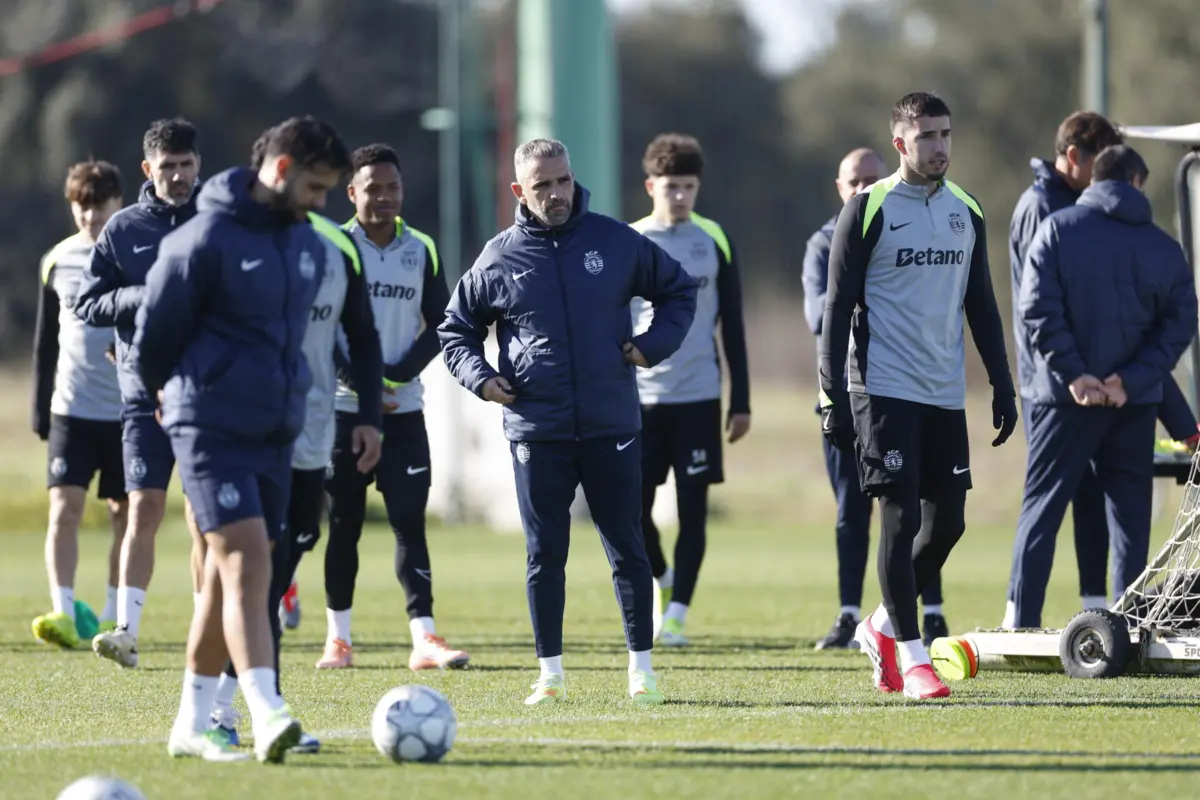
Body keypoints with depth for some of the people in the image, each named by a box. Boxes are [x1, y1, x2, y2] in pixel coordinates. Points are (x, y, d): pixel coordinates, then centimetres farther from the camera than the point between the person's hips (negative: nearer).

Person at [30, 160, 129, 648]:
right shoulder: (58, 261, 6)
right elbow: (45, 340, 12)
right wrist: (41, 407, 10)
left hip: (129, 411, -1)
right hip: (71, 408, 1)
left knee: (125, 514, 5)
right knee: (64, 508, -11)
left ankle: (115, 620, 13)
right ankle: (63, 613, -17)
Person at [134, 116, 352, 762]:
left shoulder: (310, 247, 11)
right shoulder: (204, 241, -12)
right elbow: (154, 334, -3)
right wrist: (178, 393, 12)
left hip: (277, 434, 7)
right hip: (213, 431, -7)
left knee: (230, 574, 9)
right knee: (247, 562, -18)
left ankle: (193, 724, 17)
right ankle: (266, 715, -27)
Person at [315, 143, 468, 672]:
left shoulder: (423, 251, 6)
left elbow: (439, 326, 7)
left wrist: (396, 375, -8)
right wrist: (361, 384, -12)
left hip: (403, 410, 2)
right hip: (343, 408, -2)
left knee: (410, 521, -6)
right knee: (344, 524, 4)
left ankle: (424, 638, -11)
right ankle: (338, 637, 13)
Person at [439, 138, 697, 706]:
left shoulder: (616, 242, 3)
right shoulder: (498, 259, 2)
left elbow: (679, 291, 16)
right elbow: (455, 328, 15)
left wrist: (655, 345, 1)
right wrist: (479, 377, -2)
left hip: (612, 426, 0)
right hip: (536, 432, 0)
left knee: (627, 549, 2)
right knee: (545, 555, 3)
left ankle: (641, 667, 10)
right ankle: (550, 674, 10)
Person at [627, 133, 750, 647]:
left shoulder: (715, 242, 4)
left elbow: (733, 327, 8)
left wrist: (741, 402, 4)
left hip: (699, 396, 0)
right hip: (641, 397, 0)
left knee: (692, 507, -3)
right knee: (634, 507, -1)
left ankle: (676, 614, 4)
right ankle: (663, 579, 27)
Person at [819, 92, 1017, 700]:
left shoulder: (966, 212, 12)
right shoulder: (868, 211, -4)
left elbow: (982, 306, 18)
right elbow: (838, 308, -4)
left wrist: (1002, 386, 13)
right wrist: (833, 396, -10)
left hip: (946, 395, 6)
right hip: (885, 392, -5)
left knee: (947, 522, 5)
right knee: (901, 518, -8)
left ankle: (882, 626, 25)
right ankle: (911, 657, -2)